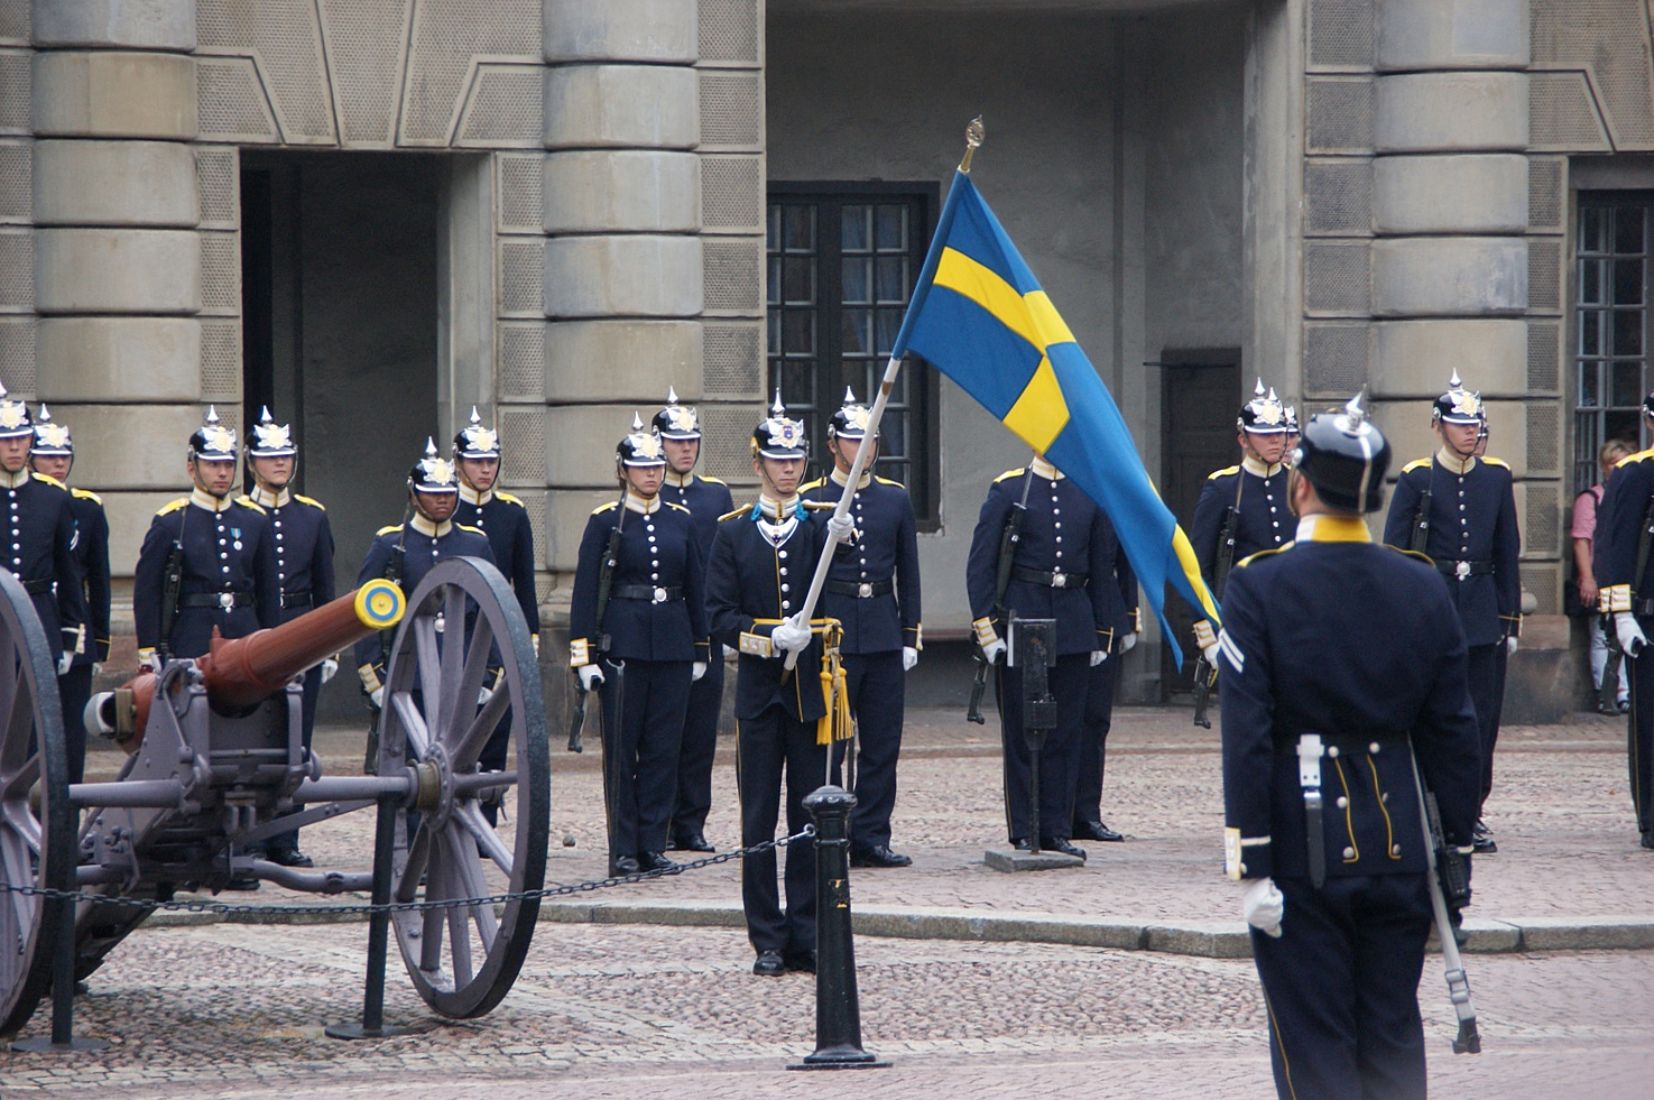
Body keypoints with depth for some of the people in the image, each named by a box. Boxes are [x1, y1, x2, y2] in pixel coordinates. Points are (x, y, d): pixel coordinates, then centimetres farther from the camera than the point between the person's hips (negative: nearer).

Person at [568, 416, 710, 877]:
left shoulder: (680, 520, 10)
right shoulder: (606, 522, -1)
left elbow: (696, 588, 15)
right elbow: (585, 591, -3)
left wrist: (700, 649, 13)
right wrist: (585, 656, -9)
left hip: (672, 646, 4)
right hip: (623, 644, -4)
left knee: (664, 748, 4)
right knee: (621, 749, -1)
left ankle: (653, 845, 10)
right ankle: (623, 851, 3)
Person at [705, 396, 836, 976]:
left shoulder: (824, 525, 6)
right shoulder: (734, 531, 5)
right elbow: (719, 614, 0)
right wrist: (771, 639, -15)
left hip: (812, 688, 0)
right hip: (759, 690, 0)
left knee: (813, 816, 2)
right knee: (759, 819, 1)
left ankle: (807, 935, 7)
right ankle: (768, 941, 7)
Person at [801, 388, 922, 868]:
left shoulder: (896, 499, 11)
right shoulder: (810, 500, 0)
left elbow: (908, 573, 12)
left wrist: (910, 637, 8)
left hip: (884, 635, 4)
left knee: (882, 744, 4)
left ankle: (872, 838, 9)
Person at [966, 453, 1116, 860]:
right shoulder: (1009, 490, -1)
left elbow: (1102, 567, 14)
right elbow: (980, 563, -4)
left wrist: (1101, 635, 11)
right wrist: (985, 628, -11)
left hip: (1074, 623, 3)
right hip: (1020, 621, -3)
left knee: (1066, 733, 4)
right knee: (1020, 732, 0)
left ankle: (1056, 830, 9)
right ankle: (1023, 834, 5)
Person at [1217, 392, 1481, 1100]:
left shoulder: (1260, 587, -10)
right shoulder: (1424, 588, 2)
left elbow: (1247, 735, -14)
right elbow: (1452, 732, 5)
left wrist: (1251, 864, -12)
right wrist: (1457, 850, 12)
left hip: (1303, 849, -4)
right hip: (1397, 848, 4)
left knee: (1313, 1042, 3)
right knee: (1393, 1040, 12)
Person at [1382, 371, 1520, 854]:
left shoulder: (1496, 477, 8)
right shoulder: (1416, 479, -2)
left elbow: (1508, 553, 12)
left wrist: (1510, 618, 9)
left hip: (1482, 610, 3)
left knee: (1483, 716, 1)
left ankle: (1470, 812, 9)